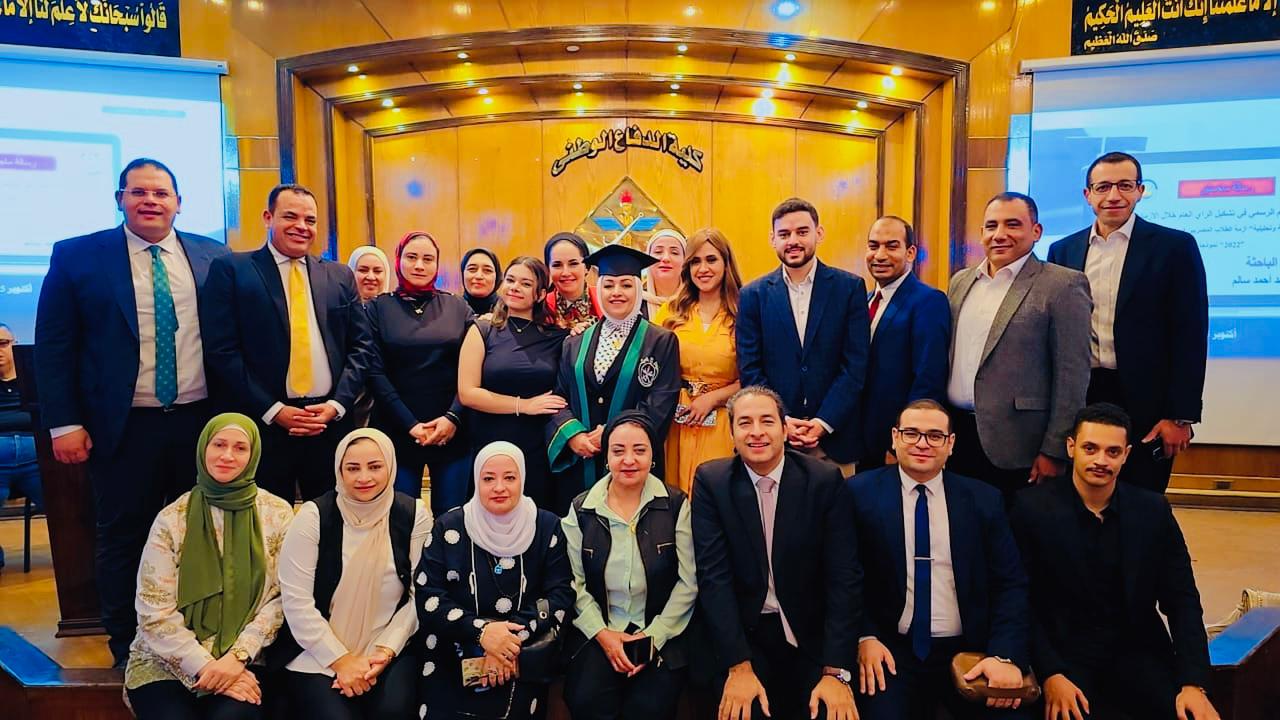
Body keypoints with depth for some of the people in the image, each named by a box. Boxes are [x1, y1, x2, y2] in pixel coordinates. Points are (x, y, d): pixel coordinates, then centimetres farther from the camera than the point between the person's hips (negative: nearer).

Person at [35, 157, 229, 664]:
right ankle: (128, 650, 27)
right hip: (124, 426, -2)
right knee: (123, 539, 9)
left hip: (202, 420, 2)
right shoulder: (77, 256, -1)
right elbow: (53, 347, -1)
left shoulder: (214, 257, 5)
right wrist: (64, 423, -7)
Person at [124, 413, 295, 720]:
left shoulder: (278, 515, 0)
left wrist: (238, 656, -13)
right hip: (167, 661, 1)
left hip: (244, 659, -1)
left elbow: (281, 599, -2)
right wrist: (205, 666, -13)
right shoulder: (171, 519, -1)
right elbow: (154, 610, -4)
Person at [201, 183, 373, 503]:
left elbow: (360, 346, 9)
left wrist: (337, 405, -5)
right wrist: (273, 410, -11)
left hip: (332, 424, 3)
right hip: (263, 426, -3)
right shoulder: (231, 270, 2)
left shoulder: (340, 276, 12)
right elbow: (221, 350, -5)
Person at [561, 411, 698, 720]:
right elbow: (573, 582, 0)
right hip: (596, 633, 1)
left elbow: (688, 582, -4)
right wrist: (602, 633, -11)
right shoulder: (581, 509, 2)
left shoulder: (675, 505, -2)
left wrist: (654, 636, -10)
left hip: (661, 634, -1)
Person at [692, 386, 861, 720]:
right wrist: (739, 667, -17)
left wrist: (835, 671, -16)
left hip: (811, 635, 1)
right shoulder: (711, 481, -7)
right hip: (742, 634, 0)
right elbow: (714, 575, -10)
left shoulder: (825, 480, -7)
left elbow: (844, 576, -9)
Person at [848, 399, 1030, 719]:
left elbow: (1010, 584, 2)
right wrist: (864, 637, -13)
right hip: (891, 652, -2)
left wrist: (1005, 655, -12)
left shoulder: (984, 499, 5)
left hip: (969, 653, 3)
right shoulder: (861, 493, -1)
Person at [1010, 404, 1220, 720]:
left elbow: (1182, 601, 3)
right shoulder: (1034, 508, -8)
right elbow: (1023, 603, -7)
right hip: (1064, 654, -3)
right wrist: (1050, 675, -18)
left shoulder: (1154, 511, 2)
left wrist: (1193, 683, -9)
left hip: (1137, 653, 3)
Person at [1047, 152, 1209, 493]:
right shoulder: (1063, 250, 8)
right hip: (1076, 401, 3)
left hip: (1145, 405, -3)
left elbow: (1190, 336, -4)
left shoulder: (1175, 247, -2)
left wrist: (1181, 416, -9)